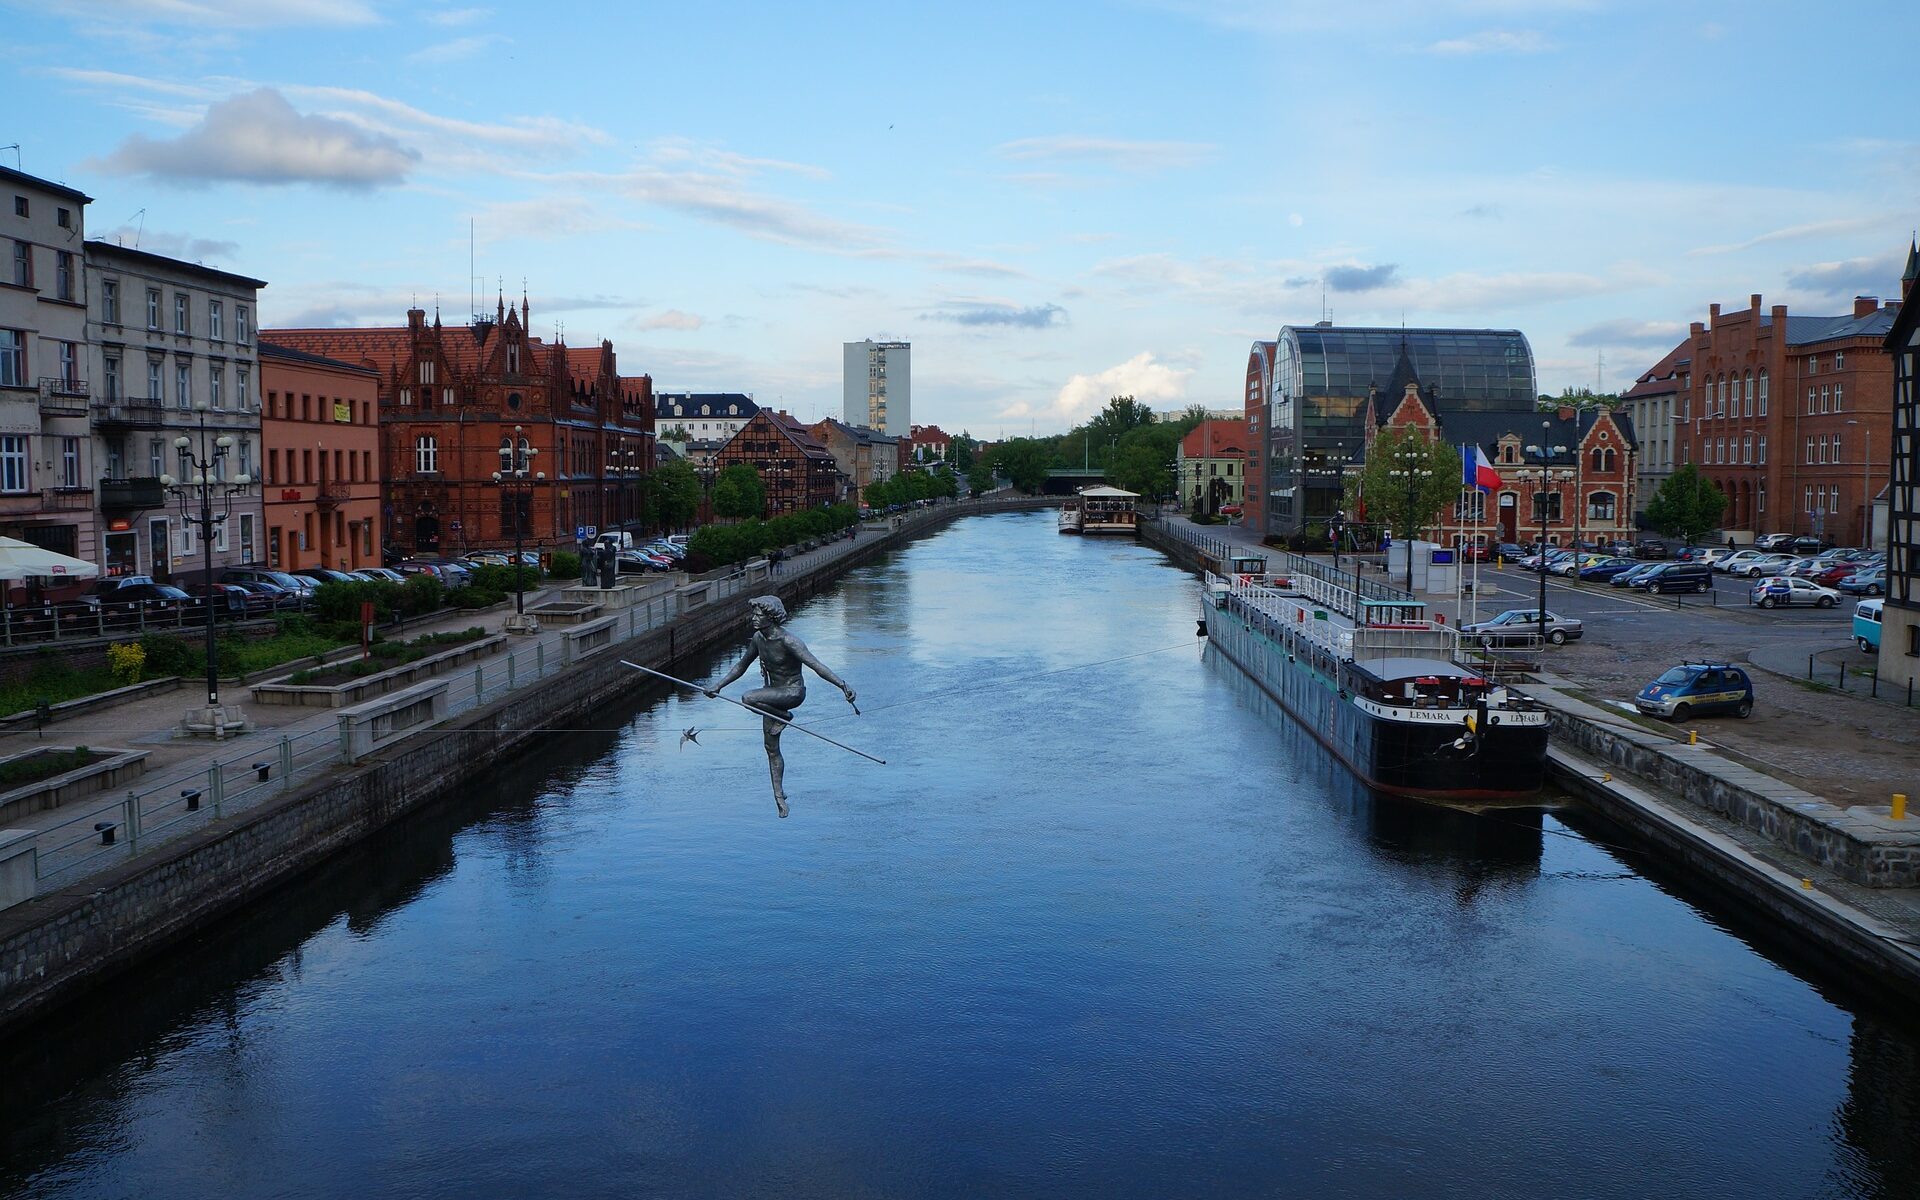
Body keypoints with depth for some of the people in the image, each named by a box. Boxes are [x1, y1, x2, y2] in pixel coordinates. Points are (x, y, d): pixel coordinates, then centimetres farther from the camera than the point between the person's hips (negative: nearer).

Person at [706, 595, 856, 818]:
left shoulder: (788, 641, -23)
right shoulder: (758, 638, -1)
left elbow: (815, 665, -31)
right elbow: (742, 666, 15)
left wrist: (842, 684, -41)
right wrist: (717, 687, 16)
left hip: (793, 692, -7)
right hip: (774, 694, 7)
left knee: (749, 699, -30)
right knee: (771, 748, 8)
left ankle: (784, 716, -5)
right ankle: (779, 796, 19)